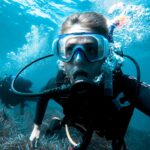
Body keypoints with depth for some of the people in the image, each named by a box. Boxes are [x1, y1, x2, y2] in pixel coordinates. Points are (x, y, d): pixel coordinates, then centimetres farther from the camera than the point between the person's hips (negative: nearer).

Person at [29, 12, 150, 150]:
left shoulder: (125, 87, -49)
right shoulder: (58, 85, -38)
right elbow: (43, 96, -10)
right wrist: (37, 126, 1)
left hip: (113, 129, -1)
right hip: (83, 124, 2)